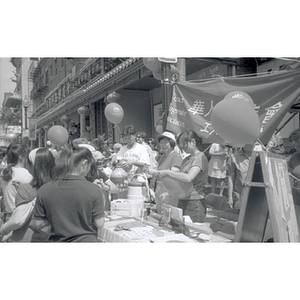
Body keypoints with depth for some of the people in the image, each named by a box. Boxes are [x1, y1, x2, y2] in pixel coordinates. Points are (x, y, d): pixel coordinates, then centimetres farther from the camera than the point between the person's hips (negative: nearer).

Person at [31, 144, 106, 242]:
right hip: (86, 240, -3)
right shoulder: (94, 190, -15)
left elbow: (37, 225, -2)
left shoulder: (44, 191, -7)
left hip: (57, 240, 3)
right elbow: (99, 224, -10)